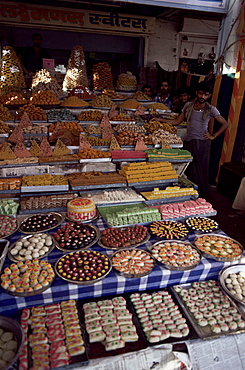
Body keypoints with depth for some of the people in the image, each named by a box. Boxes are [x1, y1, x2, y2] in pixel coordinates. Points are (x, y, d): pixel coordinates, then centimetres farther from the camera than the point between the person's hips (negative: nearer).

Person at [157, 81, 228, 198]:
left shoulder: (211, 109, -1)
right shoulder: (188, 105, 7)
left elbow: (225, 124, 8)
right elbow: (177, 121, 13)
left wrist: (213, 136, 1)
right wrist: (160, 120, 7)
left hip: (202, 143, -2)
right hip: (188, 142, 3)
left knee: (200, 170, 1)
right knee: (188, 171, 3)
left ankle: (201, 197, 14)